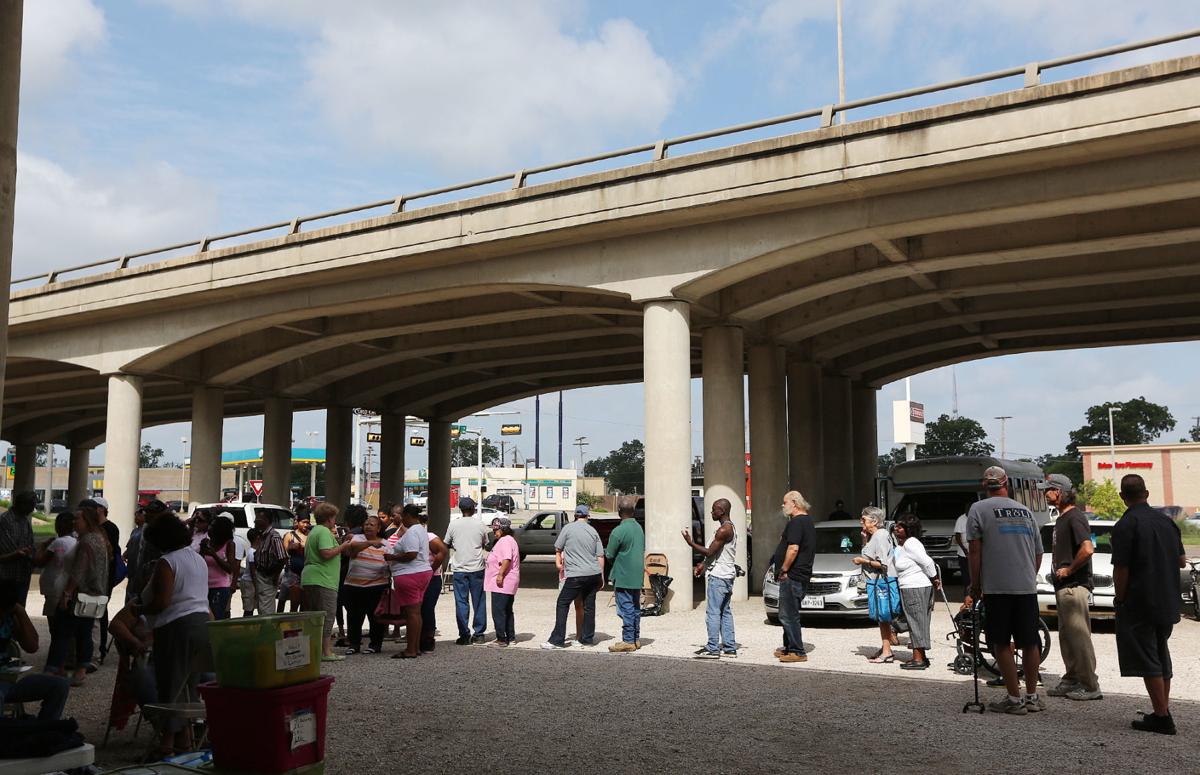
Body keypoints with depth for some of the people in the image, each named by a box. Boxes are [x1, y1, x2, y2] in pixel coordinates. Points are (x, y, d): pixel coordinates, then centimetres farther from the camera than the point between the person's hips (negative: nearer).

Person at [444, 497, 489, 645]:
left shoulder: (453, 524, -3)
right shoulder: (480, 525, -2)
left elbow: (447, 544, 8)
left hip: (459, 568, -1)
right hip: (477, 567, 1)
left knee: (461, 602, 3)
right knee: (479, 602, 10)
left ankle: (464, 635, 1)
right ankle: (478, 634, 14)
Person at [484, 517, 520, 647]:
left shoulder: (505, 540, -14)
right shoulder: (507, 540, 20)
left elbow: (507, 559, -27)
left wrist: (500, 574, -28)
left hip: (502, 584, -11)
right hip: (508, 584, 11)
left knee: (498, 612, -7)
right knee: (507, 611, 16)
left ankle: (501, 639, -5)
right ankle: (511, 637, 22)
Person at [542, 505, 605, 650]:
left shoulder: (568, 528, -2)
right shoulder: (593, 531, 8)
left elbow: (558, 549, 7)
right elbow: (600, 556, 8)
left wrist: (559, 563, 25)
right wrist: (601, 576, 16)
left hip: (576, 575, -4)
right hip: (594, 574, 5)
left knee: (562, 604, 2)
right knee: (589, 606, 12)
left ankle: (557, 640, -1)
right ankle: (588, 638, 16)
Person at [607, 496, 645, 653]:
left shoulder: (618, 531, -18)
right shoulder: (639, 528, 8)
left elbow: (609, 555, -12)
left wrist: (605, 552, 9)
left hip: (623, 577, -8)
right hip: (638, 576, 8)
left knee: (626, 609, -2)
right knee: (635, 608, 14)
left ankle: (628, 641, 1)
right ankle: (636, 639, 21)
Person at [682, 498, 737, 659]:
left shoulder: (724, 530, -18)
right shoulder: (730, 528, 16)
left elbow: (710, 552, -18)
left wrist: (691, 543, -9)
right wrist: (703, 564, 14)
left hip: (719, 577, -10)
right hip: (727, 575, 10)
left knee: (713, 613, -7)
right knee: (725, 612, 12)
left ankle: (713, 649, -6)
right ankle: (729, 648, 14)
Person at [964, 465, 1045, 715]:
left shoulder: (978, 509, -1)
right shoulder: (1025, 511, 13)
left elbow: (974, 551, -6)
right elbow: (1038, 553, 16)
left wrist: (975, 587, 0)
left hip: (997, 588, -5)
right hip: (1028, 587, 5)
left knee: (1002, 644, 2)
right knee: (1030, 642, 12)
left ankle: (1014, 699, 2)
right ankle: (1032, 697, 19)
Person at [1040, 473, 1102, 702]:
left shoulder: (1075, 517, -15)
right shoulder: (1062, 518, 17)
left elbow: (1087, 549, -27)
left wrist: (1069, 570, -17)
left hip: (1074, 586, -10)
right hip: (1063, 586, 10)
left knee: (1079, 636, -6)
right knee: (1066, 636, 15)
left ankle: (1090, 686, -1)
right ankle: (1071, 680, 24)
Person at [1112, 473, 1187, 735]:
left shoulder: (1125, 525, -15)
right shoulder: (1166, 520, 6)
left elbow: (1121, 570, -18)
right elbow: (1182, 561, 14)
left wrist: (1119, 600, -6)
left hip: (1139, 605, -7)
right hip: (1167, 603, 7)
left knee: (1147, 661, -2)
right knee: (1161, 656, 18)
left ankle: (1161, 717, -2)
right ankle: (1163, 712, 25)